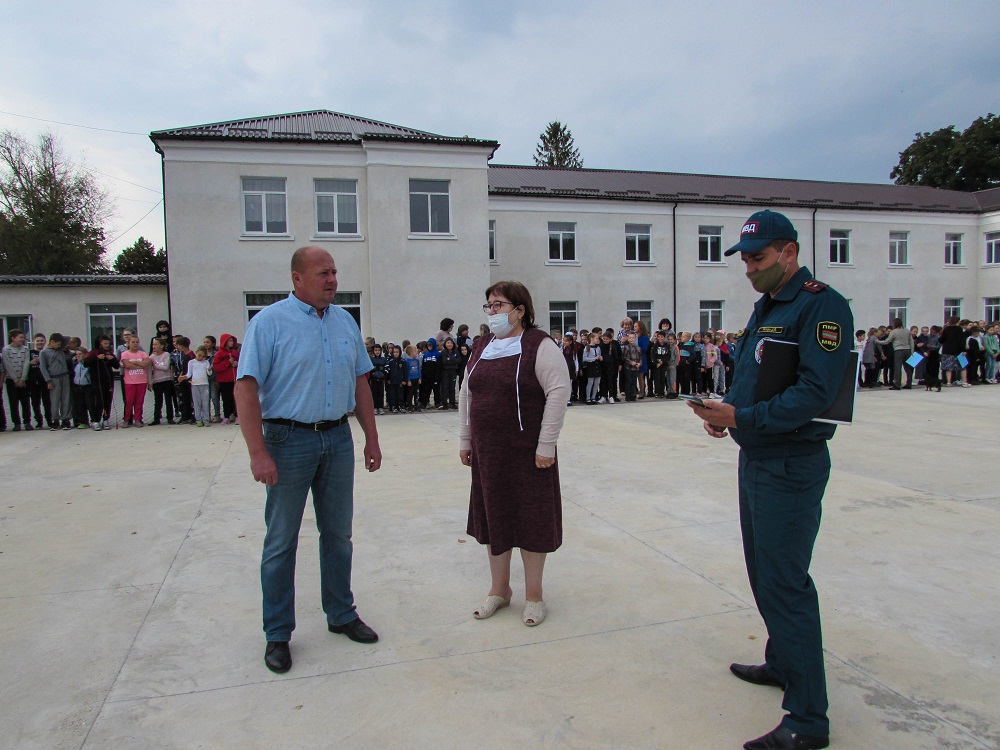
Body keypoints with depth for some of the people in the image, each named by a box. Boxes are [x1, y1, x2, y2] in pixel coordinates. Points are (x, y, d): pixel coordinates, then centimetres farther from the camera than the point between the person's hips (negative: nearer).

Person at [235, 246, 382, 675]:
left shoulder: (345, 321, 9)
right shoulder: (270, 322, -8)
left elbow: (360, 382, 13)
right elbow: (246, 388, -13)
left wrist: (371, 438, 10)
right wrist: (258, 453, -20)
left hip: (338, 437, 5)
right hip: (289, 438, -5)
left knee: (338, 533, 15)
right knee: (281, 540, 6)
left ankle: (341, 615, 32)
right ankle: (277, 634, 21)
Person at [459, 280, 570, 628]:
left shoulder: (539, 345, -10)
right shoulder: (481, 347, 10)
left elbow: (559, 392, -16)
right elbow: (467, 394, 15)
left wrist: (546, 445, -18)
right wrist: (465, 440, 12)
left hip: (527, 451, -6)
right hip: (487, 452, 6)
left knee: (531, 520, 6)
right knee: (493, 516, 14)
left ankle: (533, 595, 24)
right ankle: (499, 589, 32)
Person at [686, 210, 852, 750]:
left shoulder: (821, 305, -14)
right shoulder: (766, 307, 15)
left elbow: (815, 392, -24)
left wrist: (743, 417, -28)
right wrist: (723, 411, -1)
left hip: (791, 466, -9)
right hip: (755, 459, 10)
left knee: (784, 583, -5)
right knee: (764, 573, 20)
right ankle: (782, 664, 38)